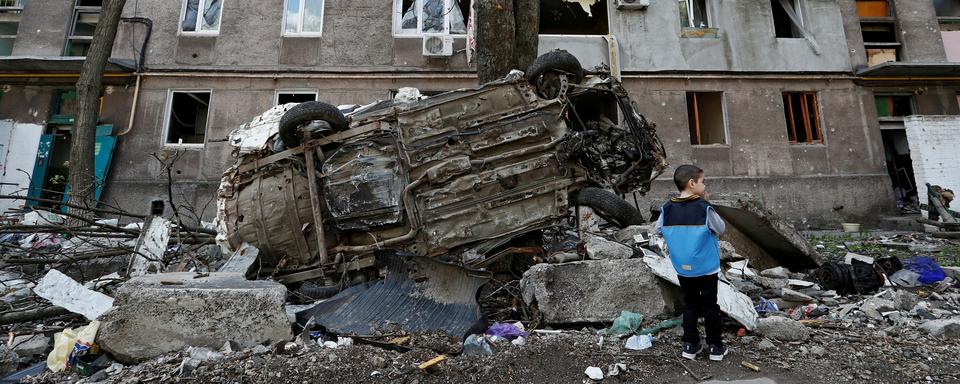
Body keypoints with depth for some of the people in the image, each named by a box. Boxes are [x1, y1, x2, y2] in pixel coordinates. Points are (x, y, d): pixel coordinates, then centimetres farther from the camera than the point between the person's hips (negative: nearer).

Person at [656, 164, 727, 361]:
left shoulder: (667, 208, -8)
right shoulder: (704, 208, -18)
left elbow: (659, 229, 4)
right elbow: (721, 229, -5)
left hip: (682, 269, 3)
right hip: (707, 267, -3)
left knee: (689, 305, 17)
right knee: (710, 306, 12)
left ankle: (690, 345, 22)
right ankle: (716, 347, 23)